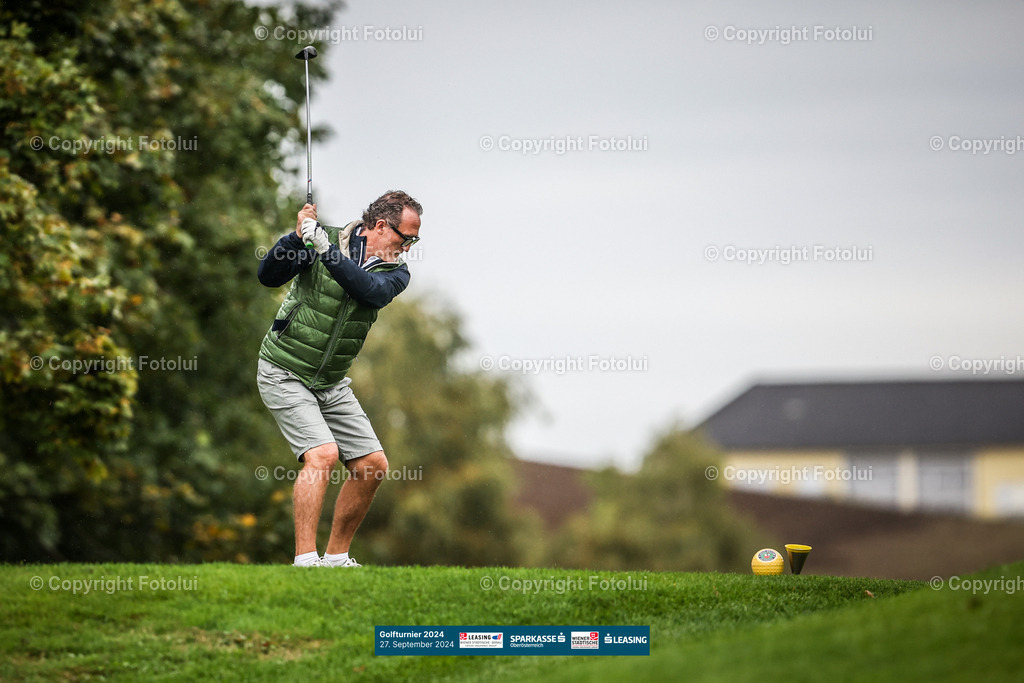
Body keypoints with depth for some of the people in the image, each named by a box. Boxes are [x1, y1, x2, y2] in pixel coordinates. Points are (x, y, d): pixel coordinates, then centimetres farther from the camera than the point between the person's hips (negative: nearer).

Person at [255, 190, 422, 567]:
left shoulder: (395, 271, -1)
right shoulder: (323, 238, -11)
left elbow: (373, 292, -24)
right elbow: (269, 275, -17)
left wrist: (326, 249, -34)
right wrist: (298, 237, -33)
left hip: (332, 384, 6)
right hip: (284, 374, -6)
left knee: (373, 466, 1)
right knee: (323, 454, -24)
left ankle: (337, 557, 16)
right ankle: (305, 560, -23)